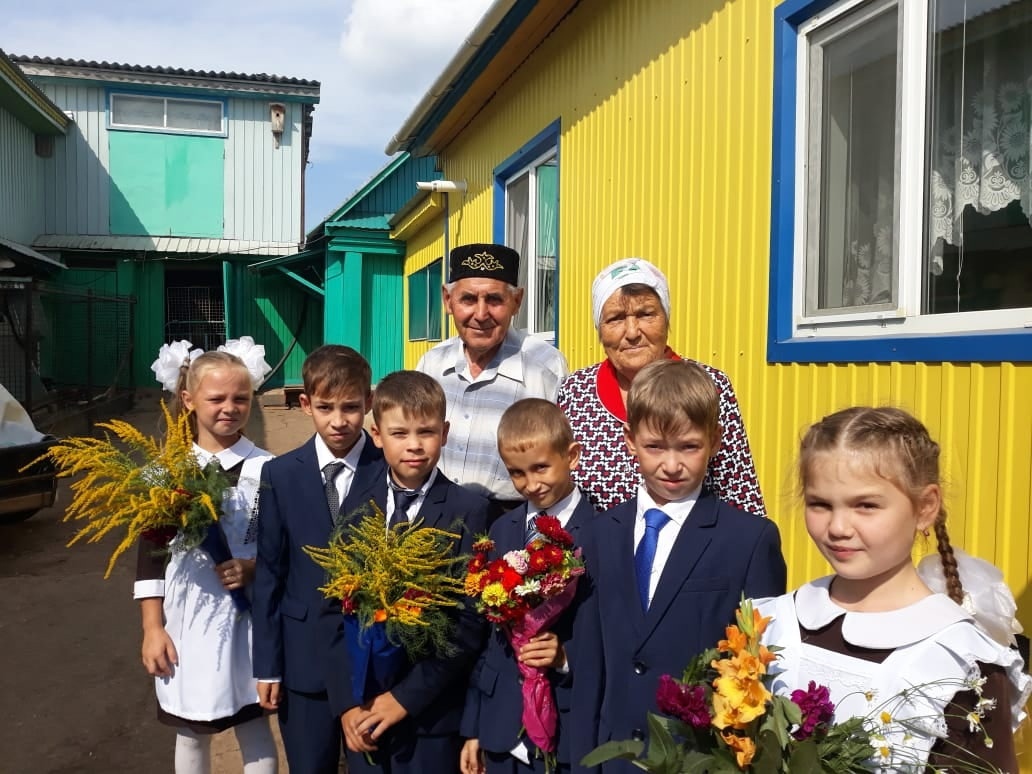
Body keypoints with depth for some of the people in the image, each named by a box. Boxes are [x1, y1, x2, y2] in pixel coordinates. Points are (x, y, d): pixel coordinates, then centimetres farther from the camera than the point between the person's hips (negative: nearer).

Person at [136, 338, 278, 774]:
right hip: (186, 617, 2)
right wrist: (152, 629, 0)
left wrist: (255, 568, -18)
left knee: (253, 727, 10)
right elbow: (150, 551, 2)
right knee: (191, 733, 17)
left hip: (249, 617, -1)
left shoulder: (266, 469, -5)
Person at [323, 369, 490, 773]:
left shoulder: (468, 511, -10)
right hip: (361, 714, 3)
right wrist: (347, 701, -4)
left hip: (432, 714, -3)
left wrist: (406, 696, -12)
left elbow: (470, 621, -11)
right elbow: (336, 608, 3)